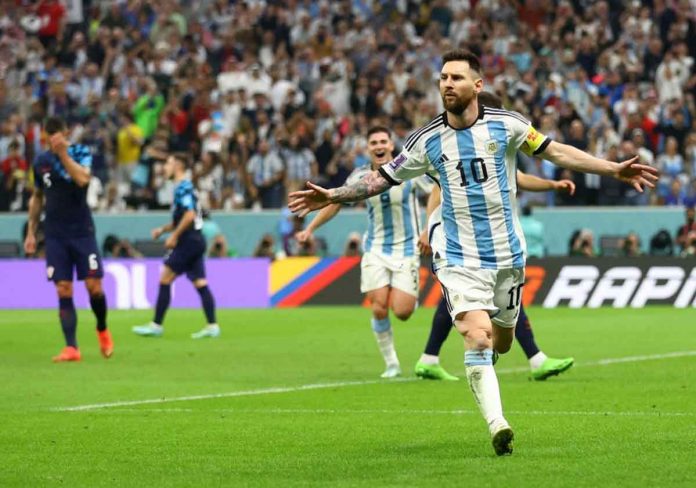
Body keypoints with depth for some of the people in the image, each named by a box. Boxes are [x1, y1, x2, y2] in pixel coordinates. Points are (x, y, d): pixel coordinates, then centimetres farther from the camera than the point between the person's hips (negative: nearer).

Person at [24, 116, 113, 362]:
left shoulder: (81, 152, -4)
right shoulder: (41, 161, 7)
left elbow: (82, 179, -24)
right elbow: (37, 198, 18)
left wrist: (63, 153, -23)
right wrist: (31, 232, 15)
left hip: (82, 231, -2)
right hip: (55, 235, 2)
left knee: (94, 286, -5)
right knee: (64, 291, -5)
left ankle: (102, 330, 23)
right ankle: (71, 348, -5)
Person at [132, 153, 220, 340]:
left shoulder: (182, 188, -11)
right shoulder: (185, 187, 19)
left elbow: (189, 214, -23)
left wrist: (174, 235, -18)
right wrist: (163, 229, 16)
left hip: (187, 241, -10)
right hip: (196, 240, 10)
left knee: (165, 280, -4)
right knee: (200, 283, 5)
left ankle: (156, 325, -2)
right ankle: (212, 326, -1)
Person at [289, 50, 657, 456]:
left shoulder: (505, 125, -5)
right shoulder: (428, 141, -2)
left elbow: (555, 151, -2)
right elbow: (382, 179, 7)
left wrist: (615, 169, -9)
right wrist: (333, 196, 0)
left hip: (507, 254, 1)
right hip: (460, 258, -1)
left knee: (501, 343, 12)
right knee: (478, 339, -20)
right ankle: (497, 426, -20)